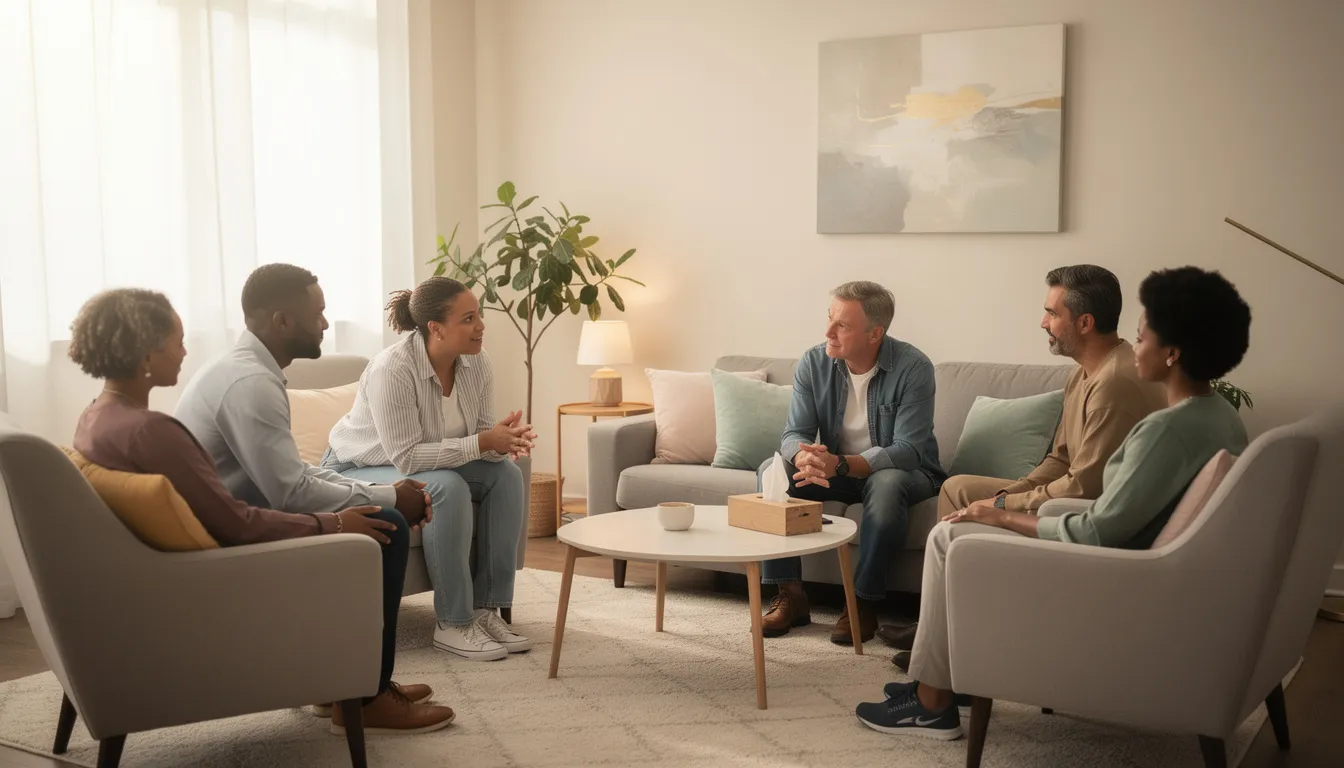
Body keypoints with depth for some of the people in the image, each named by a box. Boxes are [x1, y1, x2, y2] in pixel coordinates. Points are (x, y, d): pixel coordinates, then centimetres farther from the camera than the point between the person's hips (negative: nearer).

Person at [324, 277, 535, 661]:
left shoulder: (475, 362, -11)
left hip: (429, 462, 7)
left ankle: (485, 610, -9)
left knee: (505, 474, -14)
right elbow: (406, 457, -32)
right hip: (358, 470, -7)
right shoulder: (392, 370, -31)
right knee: (448, 488, -32)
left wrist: (502, 438, -29)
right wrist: (482, 442, -35)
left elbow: (482, 432, -4)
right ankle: (453, 625, -21)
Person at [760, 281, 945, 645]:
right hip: (834, 471, 4)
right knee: (772, 470, -19)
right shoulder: (813, 363, -9)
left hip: (902, 472, -4)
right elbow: (794, 435, -11)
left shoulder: (913, 368, -22)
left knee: (887, 483, -38)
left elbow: (908, 451, -27)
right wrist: (803, 457, -38)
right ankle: (790, 595, -16)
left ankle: (865, 602, -24)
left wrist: (840, 464, -42)